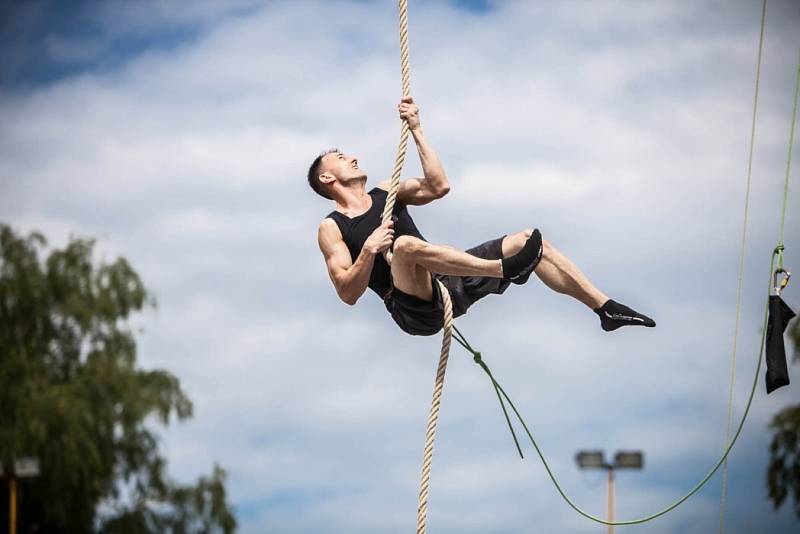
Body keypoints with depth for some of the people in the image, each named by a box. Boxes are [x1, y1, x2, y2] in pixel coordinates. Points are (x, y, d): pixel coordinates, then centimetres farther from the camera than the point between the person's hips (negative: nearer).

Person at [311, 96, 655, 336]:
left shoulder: (386, 193, 21)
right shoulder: (332, 229, 2)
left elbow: (438, 187, 7)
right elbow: (348, 293, -8)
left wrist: (416, 131, 5)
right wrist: (369, 250, -23)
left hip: (445, 283, 7)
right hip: (415, 309, -7)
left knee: (530, 241, 2)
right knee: (405, 245, -39)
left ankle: (605, 308, -1)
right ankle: (505, 269, -43)